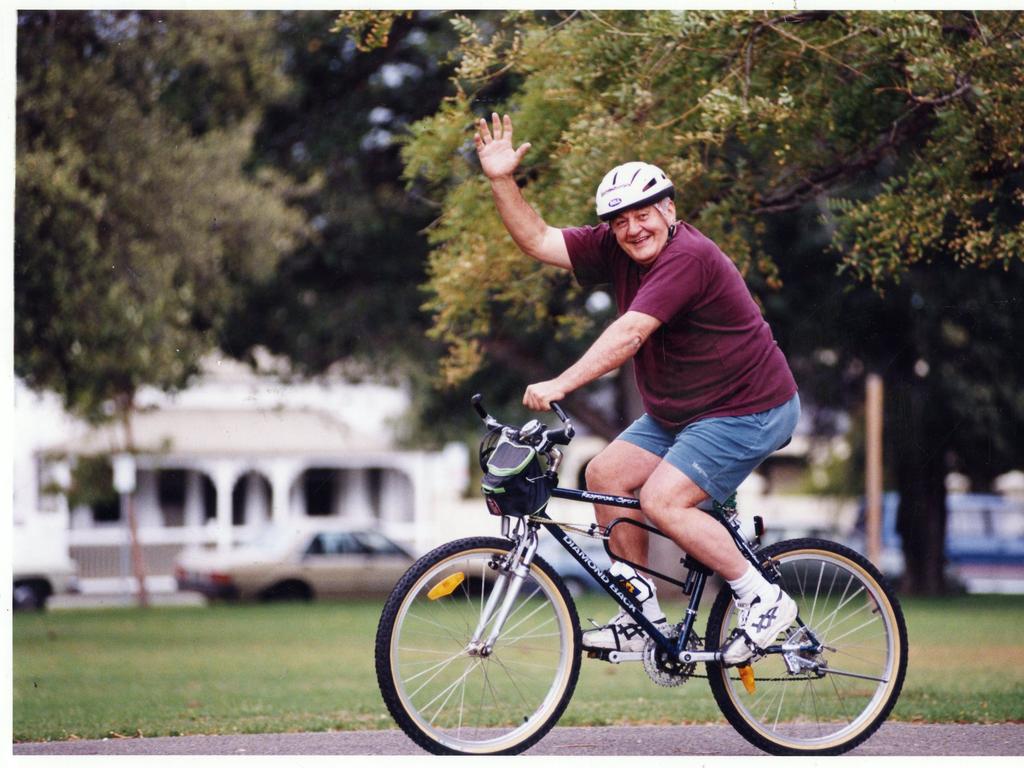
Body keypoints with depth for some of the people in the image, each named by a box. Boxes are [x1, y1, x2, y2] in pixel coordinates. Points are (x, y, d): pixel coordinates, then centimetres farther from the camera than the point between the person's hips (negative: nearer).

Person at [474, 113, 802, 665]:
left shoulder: (688, 257, -25)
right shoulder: (615, 249, 0)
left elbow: (630, 333, -34)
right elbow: (537, 240, 2)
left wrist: (560, 385, -40)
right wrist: (501, 181, -11)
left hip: (746, 411, -9)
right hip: (678, 411, 9)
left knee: (663, 500, -19)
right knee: (607, 474, 2)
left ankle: (764, 601, -7)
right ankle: (644, 614, 9)